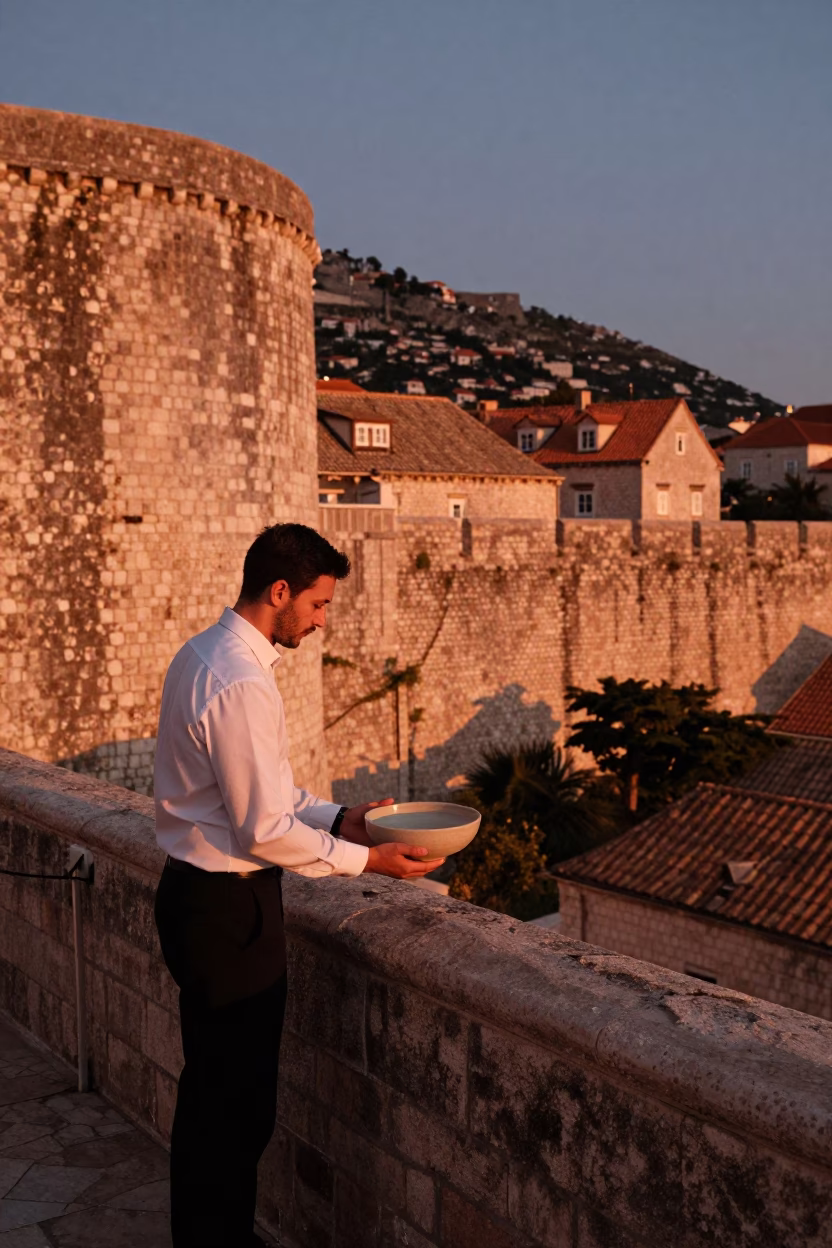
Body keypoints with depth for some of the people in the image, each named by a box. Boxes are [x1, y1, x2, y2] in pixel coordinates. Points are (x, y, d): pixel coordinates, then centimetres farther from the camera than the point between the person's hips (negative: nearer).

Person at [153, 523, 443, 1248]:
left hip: (198, 893, 11)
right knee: (238, 1103, 4)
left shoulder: (202, 655, 8)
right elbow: (265, 830, -23)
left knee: (212, 1090, 23)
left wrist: (336, 817, 7)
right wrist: (365, 858, -13)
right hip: (228, 907, -11)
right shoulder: (241, 684, -24)